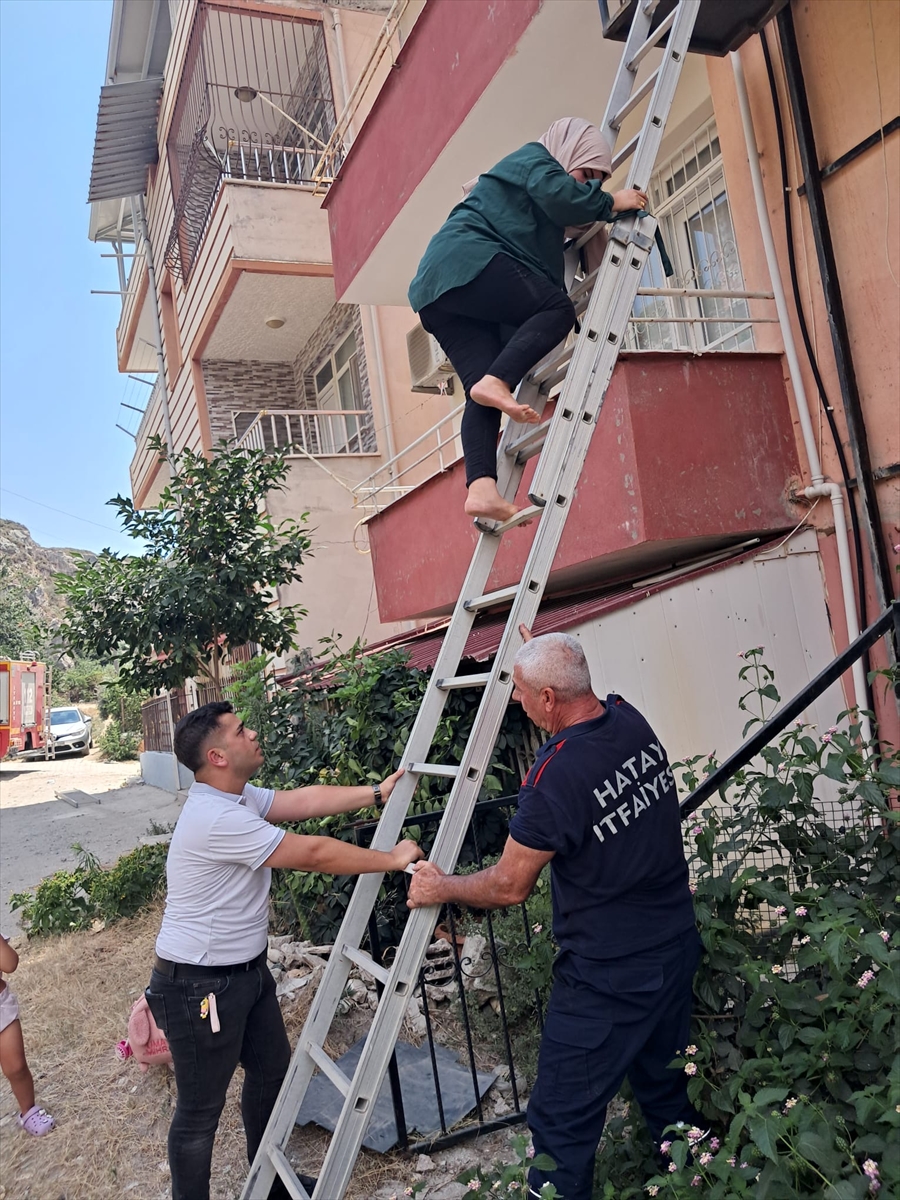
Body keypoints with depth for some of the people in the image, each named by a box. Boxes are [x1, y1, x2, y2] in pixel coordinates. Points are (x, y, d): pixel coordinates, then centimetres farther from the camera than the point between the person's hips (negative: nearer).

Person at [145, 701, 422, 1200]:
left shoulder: (239, 798, 2)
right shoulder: (215, 820, -29)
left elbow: (305, 800, 4)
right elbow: (312, 853, -27)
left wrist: (376, 792, -3)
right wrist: (393, 859, -18)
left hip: (247, 971, 10)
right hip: (200, 988, -10)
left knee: (272, 1071, 23)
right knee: (201, 1112, 7)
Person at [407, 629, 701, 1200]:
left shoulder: (555, 776, -27)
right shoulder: (633, 720, -6)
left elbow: (510, 886, -15)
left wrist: (441, 887, 1)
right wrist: (545, 657, 25)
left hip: (608, 976, -8)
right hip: (677, 947, 8)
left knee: (562, 1121, 8)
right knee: (668, 1090, 26)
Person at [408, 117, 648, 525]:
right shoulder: (534, 159, 10)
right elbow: (560, 195, -12)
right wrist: (611, 203, 0)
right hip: (466, 262, -9)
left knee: (483, 390, -8)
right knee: (557, 308, -15)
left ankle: (481, 489, -24)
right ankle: (495, 382, -34)